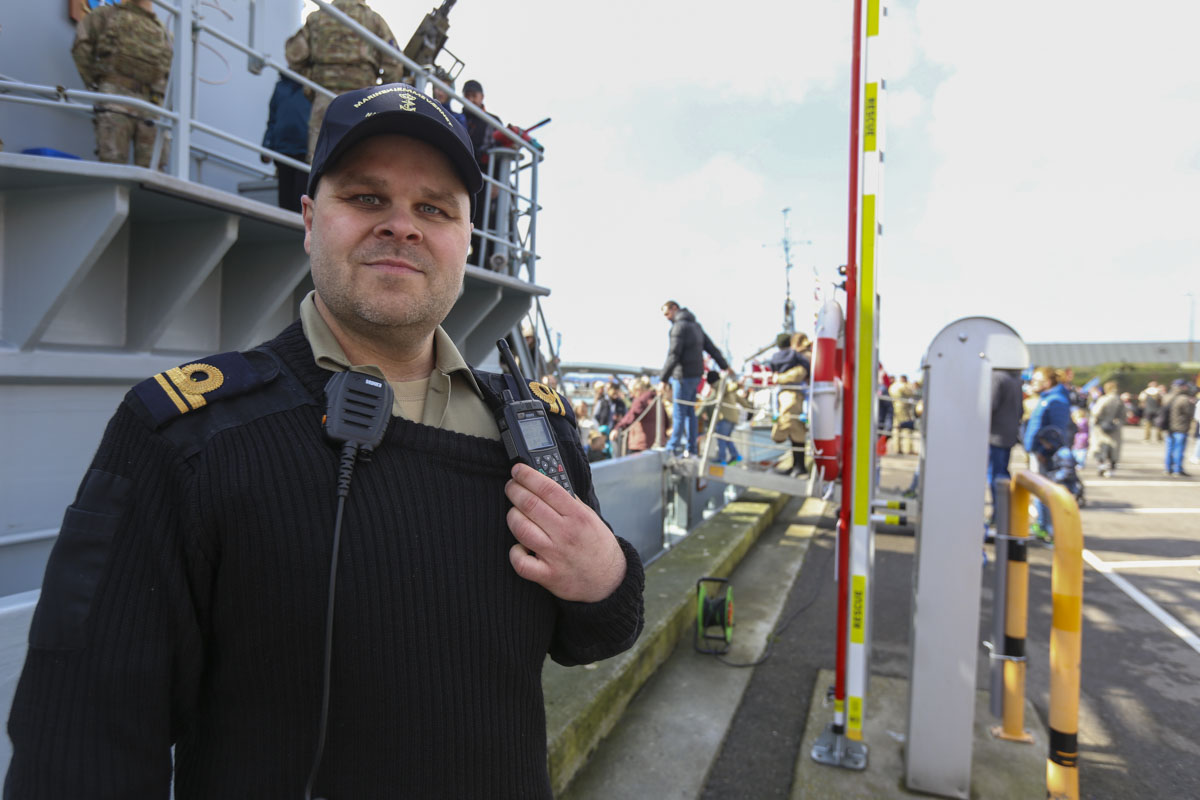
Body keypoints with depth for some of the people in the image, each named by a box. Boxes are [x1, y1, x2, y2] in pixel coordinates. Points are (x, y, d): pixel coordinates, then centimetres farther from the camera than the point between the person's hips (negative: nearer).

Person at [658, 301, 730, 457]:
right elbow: (711, 347, 19)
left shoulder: (680, 326, -14)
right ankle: (691, 448, 17)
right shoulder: (695, 325, 15)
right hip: (695, 374, 9)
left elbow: (673, 356, -22)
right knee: (689, 412, 13)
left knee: (680, 413, -3)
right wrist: (725, 366, 28)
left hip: (684, 376, -9)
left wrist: (663, 379, -22)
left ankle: (672, 448, 3)